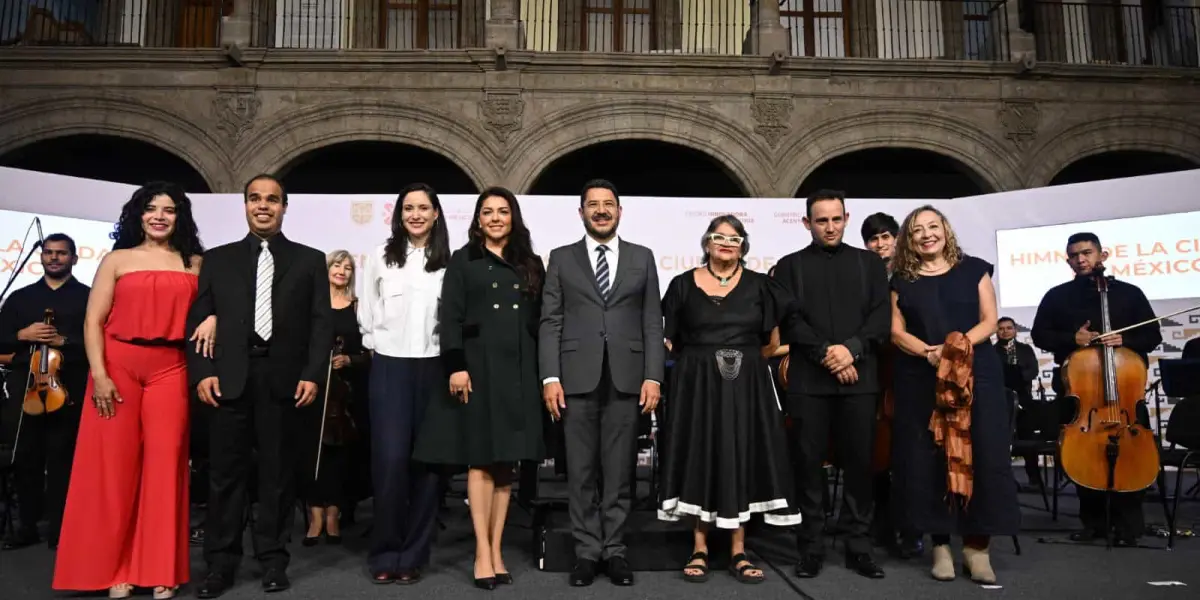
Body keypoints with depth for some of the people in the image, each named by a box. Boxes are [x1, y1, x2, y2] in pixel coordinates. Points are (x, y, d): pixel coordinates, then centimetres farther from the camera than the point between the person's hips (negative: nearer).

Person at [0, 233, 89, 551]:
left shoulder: (88, 297, 4)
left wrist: (63, 341, -16)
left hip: (68, 387, -4)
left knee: (61, 460, 0)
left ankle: (58, 529, 7)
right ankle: (27, 525, 19)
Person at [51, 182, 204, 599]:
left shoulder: (195, 263, 11)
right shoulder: (117, 259, 6)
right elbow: (93, 321, 0)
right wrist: (99, 375, -9)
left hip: (170, 370, 1)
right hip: (118, 366, -1)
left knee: (164, 462, 0)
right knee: (114, 464, 3)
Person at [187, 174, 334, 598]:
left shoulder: (310, 260, 10)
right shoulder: (217, 259, 14)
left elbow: (321, 322, 4)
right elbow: (197, 320, 8)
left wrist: (312, 374, -6)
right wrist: (202, 371, -5)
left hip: (283, 379, -1)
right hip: (229, 379, 1)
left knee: (278, 472, 6)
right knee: (225, 473, 5)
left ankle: (273, 559, 16)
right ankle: (220, 563, 16)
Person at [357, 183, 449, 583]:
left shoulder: (448, 263, 3)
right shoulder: (381, 257, 4)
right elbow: (366, 314, 10)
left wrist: (452, 361, 3)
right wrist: (381, 346, 7)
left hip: (432, 369, 1)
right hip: (390, 367, -1)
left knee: (426, 460, 4)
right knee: (390, 460, -6)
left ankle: (413, 555, 16)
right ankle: (385, 553, 9)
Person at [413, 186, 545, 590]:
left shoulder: (531, 264, 14)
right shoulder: (463, 261, 7)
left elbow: (541, 320, 11)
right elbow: (450, 318, -1)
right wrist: (456, 366, -13)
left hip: (519, 371, 3)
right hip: (478, 367, -2)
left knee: (506, 463, 5)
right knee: (480, 459, -3)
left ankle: (496, 550, 12)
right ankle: (482, 553, 1)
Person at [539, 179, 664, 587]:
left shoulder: (642, 258, 11)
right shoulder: (562, 258, 9)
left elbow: (653, 323, 6)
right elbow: (550, 322, 3)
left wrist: (653, 376, -3)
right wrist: (550, 377, -6)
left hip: (626, 379, 1)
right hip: (577, 379, 0)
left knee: (619, 471, 6)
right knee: (581, 472, 6)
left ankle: (614, 550, 18)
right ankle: (587, 551, 17)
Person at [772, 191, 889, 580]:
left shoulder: (869, 263, 14)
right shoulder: (790, 266, 10)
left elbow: (881, 316, 4)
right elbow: (789, 321, -1)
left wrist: (852, 348, -12)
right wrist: (826, 354, -11)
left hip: (860, 378, 1)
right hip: (809, 380, -1)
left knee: (859, 464, 4)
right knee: (810, 464, 2)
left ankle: (858, 548, 15)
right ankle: (811, 548, 11)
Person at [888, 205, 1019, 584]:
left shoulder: (973, 269, 8)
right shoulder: (902, 280, 9)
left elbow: (989, 320, 3)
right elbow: (897, 332, 4)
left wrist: (958, 345, -14)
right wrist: (927, 351, -15)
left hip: (975, 375, 0)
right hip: (920, 381, 1)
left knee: (980, 456, -5)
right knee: (928, 460, -1)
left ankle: (977, 546, 5)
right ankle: (940, 544, 9)